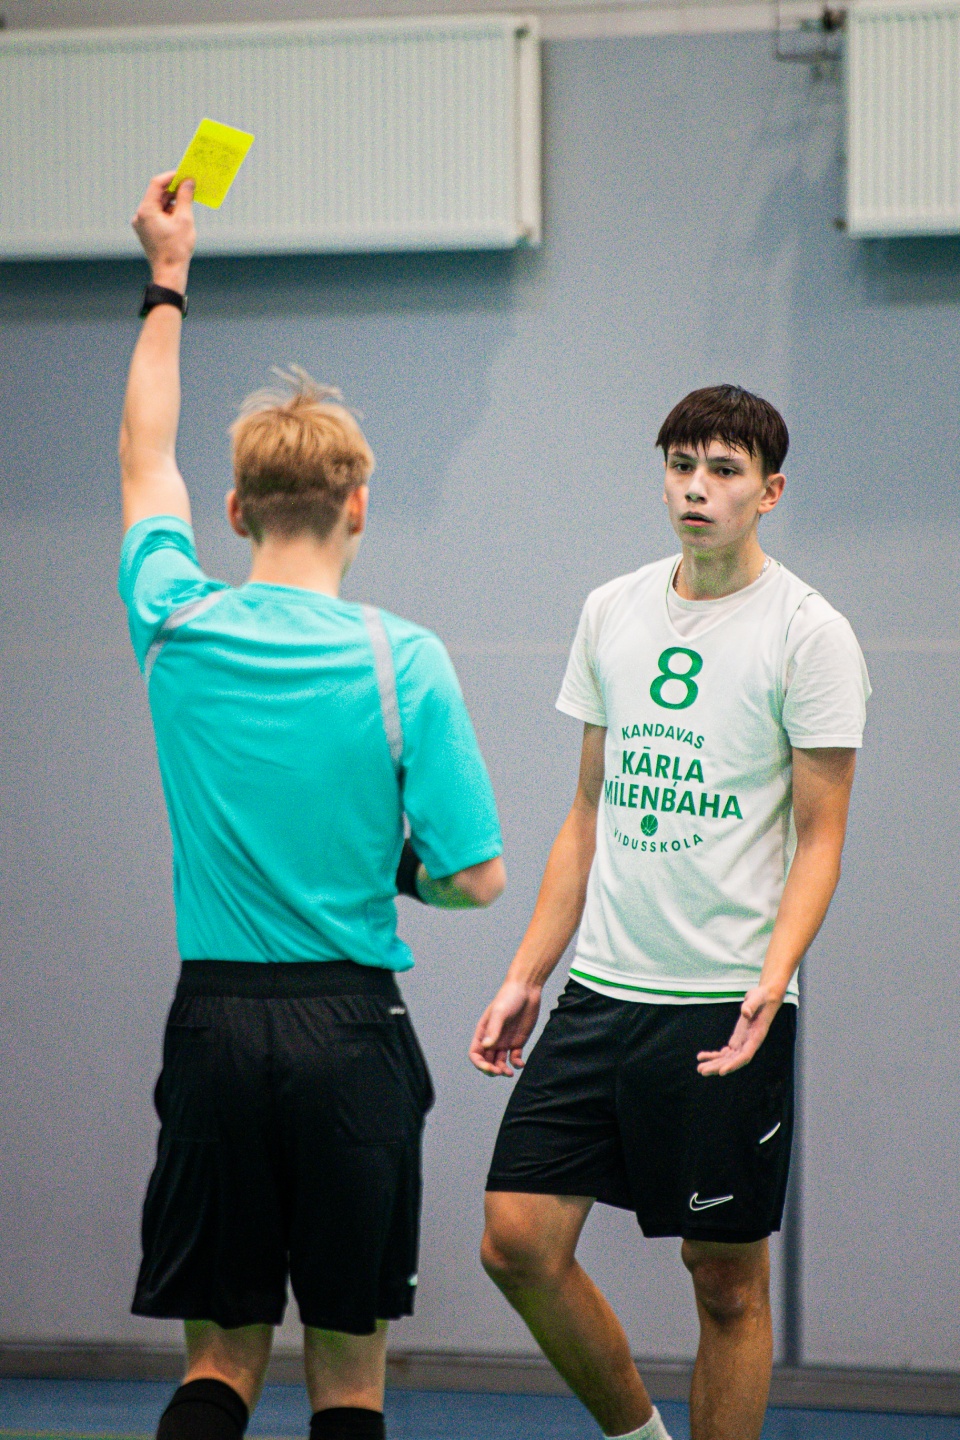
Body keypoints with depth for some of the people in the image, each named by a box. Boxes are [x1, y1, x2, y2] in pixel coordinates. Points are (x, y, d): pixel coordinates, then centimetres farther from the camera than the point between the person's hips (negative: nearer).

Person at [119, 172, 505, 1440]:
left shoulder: (177, 626, 1)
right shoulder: (403, 663, -8)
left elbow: (146, 458, 21)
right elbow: (475, 874, -7)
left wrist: (167, 280, 30)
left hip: (214, 1019, 3)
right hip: (351, 1028, -2)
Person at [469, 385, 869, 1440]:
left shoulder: (809, 632, -5)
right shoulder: (612, 612, 11)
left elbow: (819, 837, -5)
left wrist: (772, 977, -20)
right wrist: (525, 975, 12)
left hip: (726, 1005, -5)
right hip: (599, 992, 5)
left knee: (727, 1279, 1)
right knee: (518, 1238, -4)